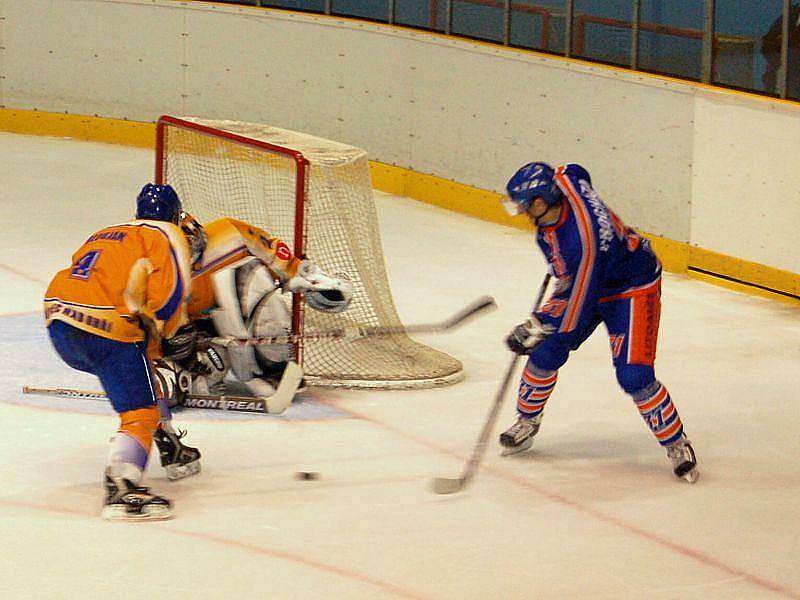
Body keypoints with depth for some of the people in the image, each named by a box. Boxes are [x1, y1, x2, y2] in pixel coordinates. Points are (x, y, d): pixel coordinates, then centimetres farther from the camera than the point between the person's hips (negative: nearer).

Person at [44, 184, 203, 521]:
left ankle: (171, 450, 38)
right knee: (140, 412, -9)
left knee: (141, 370, 31)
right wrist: (159, 332, 8)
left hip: (59, 322, 8)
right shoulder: (166, 236, 8)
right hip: (107, 331, -8)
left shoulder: (104, 235, 30)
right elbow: (172, 291, -7)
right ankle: (121, 489, -31)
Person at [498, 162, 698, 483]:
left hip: (632, 287, -9)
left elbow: (578, 305, -30)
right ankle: (526, 423, 22)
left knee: (634, 376, -17)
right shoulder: (564, 181, -18)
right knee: (546, 351, 1)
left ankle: (676, 445, 2)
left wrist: (537, 327, -17)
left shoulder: (581, 242, -40)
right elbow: (576, 172, 10)